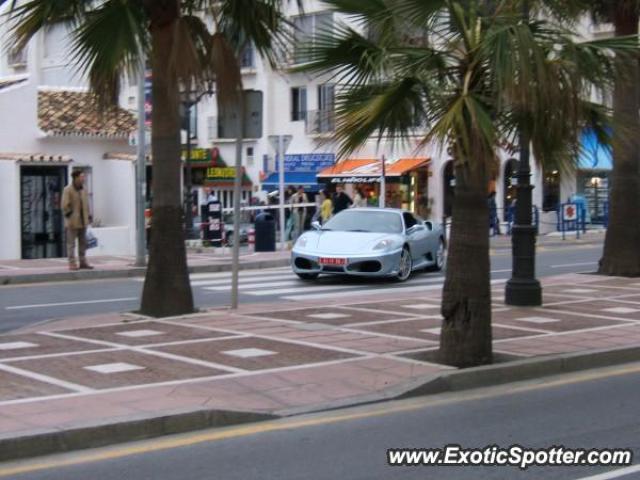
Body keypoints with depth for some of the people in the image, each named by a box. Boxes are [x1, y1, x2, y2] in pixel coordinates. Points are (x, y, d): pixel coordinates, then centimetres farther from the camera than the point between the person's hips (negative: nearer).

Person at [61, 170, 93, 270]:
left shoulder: (83, 189, 11)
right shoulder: (68, 190, -10)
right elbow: (65, 206, -11)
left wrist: (88, 216, 12)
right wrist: (69, 216, -13)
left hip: (83, 221, 7)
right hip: (72, 222, -7)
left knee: (83, 242, 10)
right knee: (71, 243, -1)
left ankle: (83, 262, 17)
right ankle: (72, 264, 1)